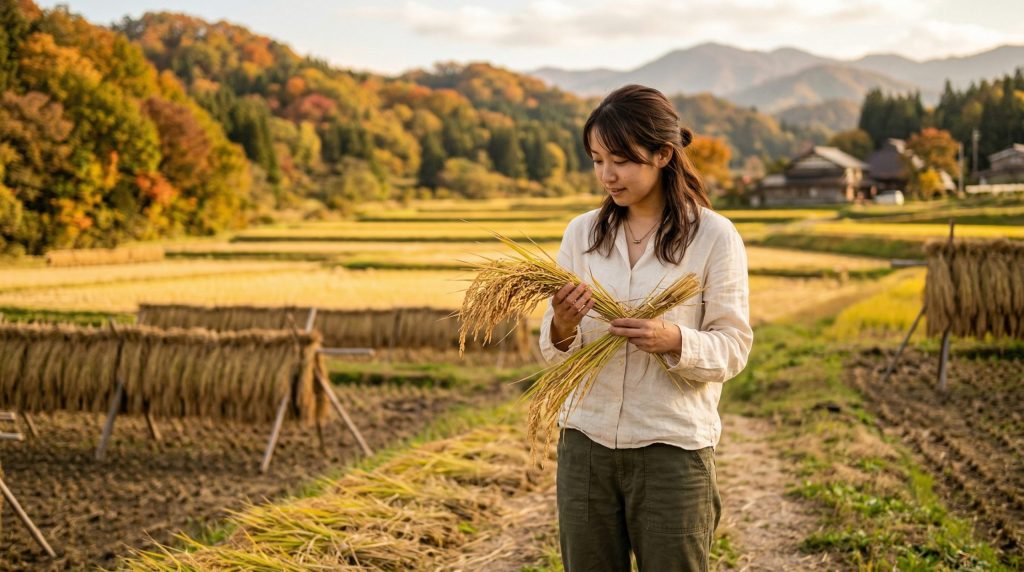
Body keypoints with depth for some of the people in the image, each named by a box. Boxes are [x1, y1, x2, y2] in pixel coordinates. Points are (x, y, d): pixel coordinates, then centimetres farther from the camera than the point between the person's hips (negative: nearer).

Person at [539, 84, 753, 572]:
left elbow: (733, 348, -5)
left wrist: (673, 341, -24)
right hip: (586, 442, 4)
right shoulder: (581, 233, 4)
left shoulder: (713, 236, -6)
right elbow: (554, 356, 5)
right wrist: (562, 329, -18)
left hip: (673, 448, -3)